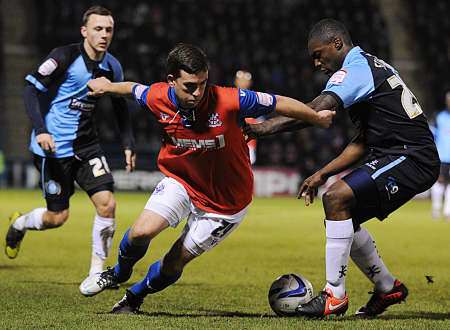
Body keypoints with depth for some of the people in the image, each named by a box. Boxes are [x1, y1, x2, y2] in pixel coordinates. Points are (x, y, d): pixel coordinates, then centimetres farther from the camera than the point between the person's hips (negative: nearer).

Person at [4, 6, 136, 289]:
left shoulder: (113, 67, 4)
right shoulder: (64, 57, -14)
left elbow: (120, 106, 18)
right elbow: (32, 90, -13)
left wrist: (129, 144, 10)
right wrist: (40, 130, -24)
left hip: (87, 145, 5)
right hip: (54, 146, -5)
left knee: (107, 203, -13)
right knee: (58, 217, -1)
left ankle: (97, 270, -1)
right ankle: (19, 224, 33)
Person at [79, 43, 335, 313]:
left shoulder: (229, 102, -30)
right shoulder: (160, 99, -18)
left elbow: (280, 104, -17)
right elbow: (134, 89, 5)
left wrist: (319, 118, -4)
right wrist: (107, 86, 25)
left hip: (225, 203, -2)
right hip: (181, 182, 2)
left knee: (173, 263, 3)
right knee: (142, 232, -19)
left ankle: (134, 297, 34)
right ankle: (119, 273, 16)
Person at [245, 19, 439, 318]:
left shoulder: (355, 68, -10)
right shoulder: (371, 67, 21)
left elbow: (319, 110, -29)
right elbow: (364, 143, 23)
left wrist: (270, 126, -36)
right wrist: (323, 173, 17)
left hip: (411, 159, -11)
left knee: (337, 198, -22)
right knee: (342, 216, 14)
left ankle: (334, 296, -19)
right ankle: (388, 288, 25)